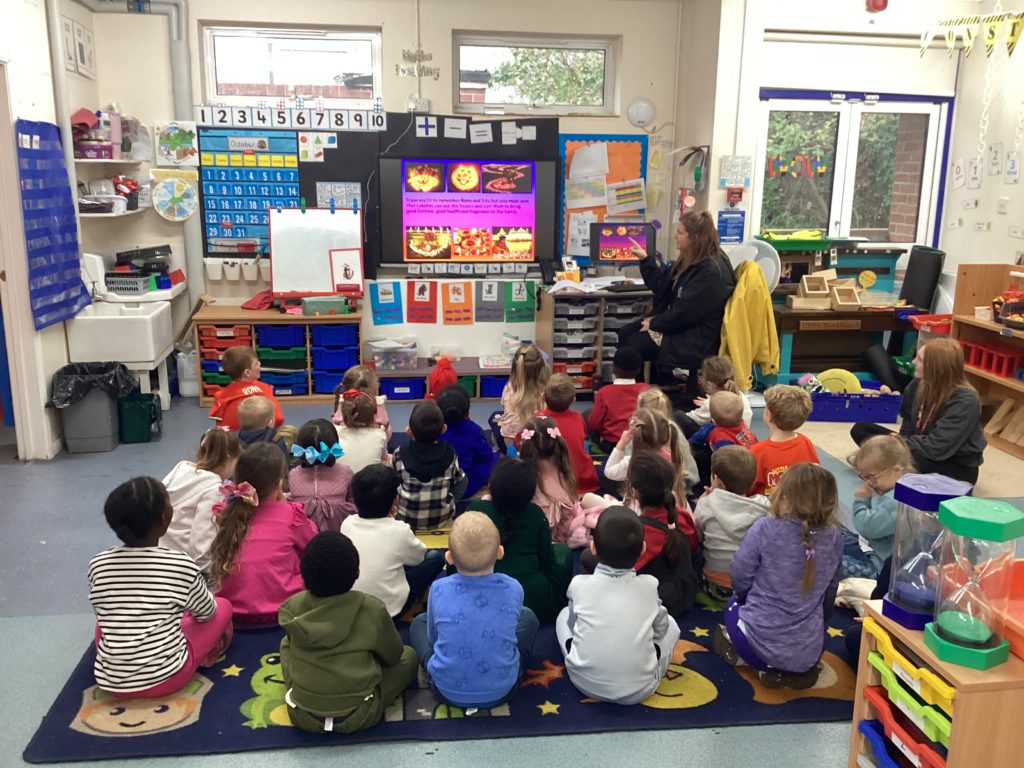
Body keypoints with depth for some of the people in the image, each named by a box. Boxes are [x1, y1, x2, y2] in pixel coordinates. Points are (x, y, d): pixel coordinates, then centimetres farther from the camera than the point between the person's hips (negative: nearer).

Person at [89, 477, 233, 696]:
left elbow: (103, 615, 13)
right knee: (222, 606, 15)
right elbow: (206, 612, 5)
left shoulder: (98, 566, -5)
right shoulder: (182, 566, -14)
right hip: (166, 678, -4)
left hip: (111, 683, 4)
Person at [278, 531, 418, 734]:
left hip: (302, 715, 2)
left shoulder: (292, 607, -9)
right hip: (358, 716, -2)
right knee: (408, 656, 19)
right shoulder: (372, 609, -15)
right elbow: (393, 656, 1)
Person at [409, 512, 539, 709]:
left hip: (448, 691, 0)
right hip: (502, 690, 0)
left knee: (419, 622, 26)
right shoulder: (513, 589, -16)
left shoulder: (439, 589, -18)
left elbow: (433, 637, 0)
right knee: (527, 616, 23)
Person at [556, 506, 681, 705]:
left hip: (585, 683, 0)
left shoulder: (579, 584, -5)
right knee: (670, 623, 23)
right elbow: (661, 628, 11)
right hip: (639, 689, 0)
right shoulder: (649, 585, -4)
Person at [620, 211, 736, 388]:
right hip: (680, 324, 10)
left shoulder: (712, 271, -24)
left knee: (633, 345, -13)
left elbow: (684, 314, -24)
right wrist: (645, 259, 9)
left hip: (696, 340, -10)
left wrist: (654, 323, -13)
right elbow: (664, 286, 16)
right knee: (625, 334, 1)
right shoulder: (692, 260, 7)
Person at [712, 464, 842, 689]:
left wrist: (741, 597, 17)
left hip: (761, 642, -1)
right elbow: (829, 591, 9)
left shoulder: (764, 529, -17)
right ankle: (796, 669, 9)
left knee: (734, 605, 31)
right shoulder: (834, 537, -6)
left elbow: (740, 579, -7)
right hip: (809, 651, 1)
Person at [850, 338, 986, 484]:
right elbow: (907, 431, 0)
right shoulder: (918, 385, -5)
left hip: (959, 468, -7)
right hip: (923, 453, 7)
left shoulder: (965, 401, -25)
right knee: (860, 429, -1)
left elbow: (936, 448, -30)